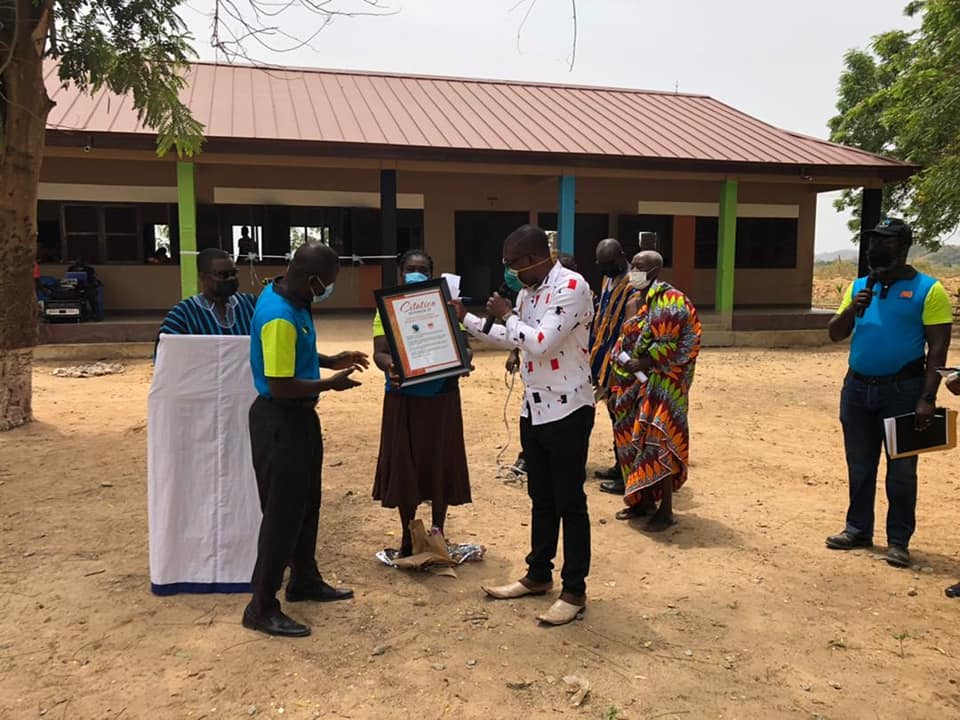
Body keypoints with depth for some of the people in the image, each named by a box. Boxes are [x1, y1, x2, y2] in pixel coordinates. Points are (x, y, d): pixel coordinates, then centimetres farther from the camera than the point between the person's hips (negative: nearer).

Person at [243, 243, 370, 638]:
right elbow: (280, 386, -27)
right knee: (282, 513, 1)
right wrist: (331, 383, -15)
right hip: (280, 422, -10)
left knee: (306, 503, 21)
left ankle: (305, 580, 38)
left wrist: (331, 361, 10)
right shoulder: (279, 318, -27)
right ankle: (262, 607, 15)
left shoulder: (288, 297, 4)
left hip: (298, 417, 10)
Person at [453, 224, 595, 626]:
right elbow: (512, 340, 22)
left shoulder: (571, 287, -18)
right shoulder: (527, 291, 9)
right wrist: (465, 319, 17)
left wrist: (505, 315, -11)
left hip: (567, 410, -8)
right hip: (534, 408, 8)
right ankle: (538, 576, 31)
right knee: (541, 498, 17)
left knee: (569, 502, 1)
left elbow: (542, 343, -26)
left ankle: (575, 591, 14)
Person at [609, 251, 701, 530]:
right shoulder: (633, 303, 14)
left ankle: (666, 509, 4)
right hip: (633, 383, 8)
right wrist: (617, 384, 10)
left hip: (661, 384, -8)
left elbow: (674, 345, -18)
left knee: (658, 441, -6)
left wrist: (644, 363, -20)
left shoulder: (671, 301, -12)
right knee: (632, 439, 10)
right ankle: (644, 500, 24)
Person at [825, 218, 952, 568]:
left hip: (902, 390, -4)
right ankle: (858, 529, 26)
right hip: (857, 388, 5)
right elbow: (835, 334, 7)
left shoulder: (928, 290, -6)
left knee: (901, 470, 5)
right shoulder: (858, 287, 8)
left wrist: (927, 398, -15)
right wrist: (852, 310, -13)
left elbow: (938, 348, -9)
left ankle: (898, 540, 16)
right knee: (859, 466, 13)